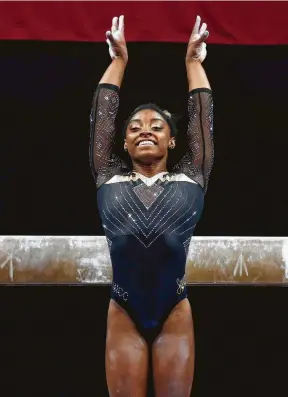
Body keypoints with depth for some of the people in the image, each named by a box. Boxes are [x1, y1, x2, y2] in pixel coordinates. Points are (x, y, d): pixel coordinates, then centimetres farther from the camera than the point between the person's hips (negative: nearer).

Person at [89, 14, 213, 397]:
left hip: (174, 312, 0)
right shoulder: (109, 178, 10)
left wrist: (193, 59, 28)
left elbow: (202, 113, 16)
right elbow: (102, 112, 17)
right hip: (123, 313, 0)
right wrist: (119, 59, 29)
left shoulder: (190, 177, 9)